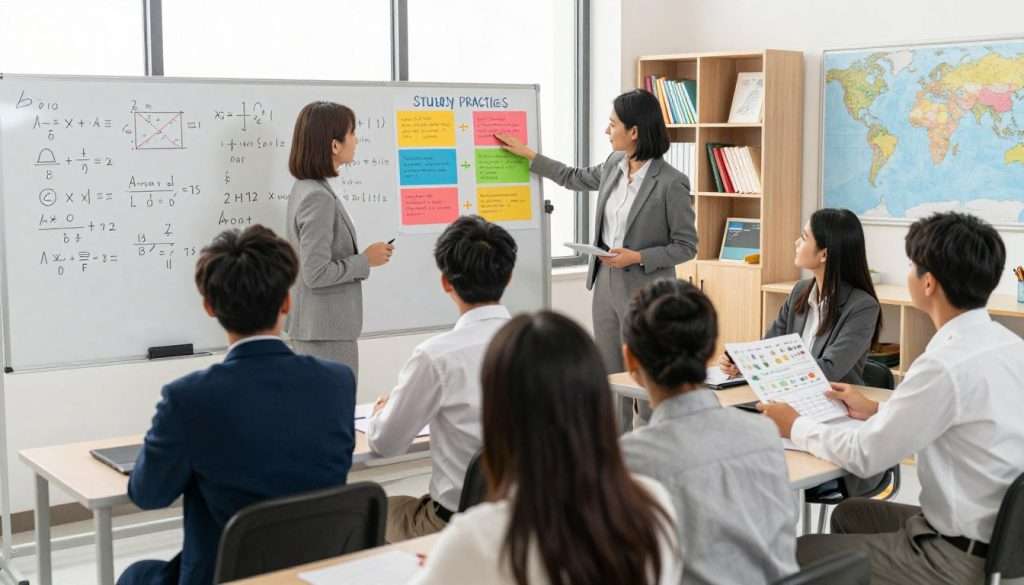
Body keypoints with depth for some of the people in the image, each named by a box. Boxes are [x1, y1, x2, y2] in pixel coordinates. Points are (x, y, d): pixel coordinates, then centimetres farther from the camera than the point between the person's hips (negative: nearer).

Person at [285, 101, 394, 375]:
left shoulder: (306, 189, 9)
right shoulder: (318, 198, -21)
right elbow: (316, 274, -23)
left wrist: (361, 257, 12)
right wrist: (365, 261, -13)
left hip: (318, 326, 10)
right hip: (327, 331, -10)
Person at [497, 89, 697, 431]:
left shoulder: (671, 183, -17)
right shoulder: (614, 165, 3)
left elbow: (686, 246, -11)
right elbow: (575, 178, 23)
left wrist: (638, 257, -20)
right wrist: (528, 155, 24)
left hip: (645, 291, -7)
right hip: (606, 283, 7)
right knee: (610, 378, 13)